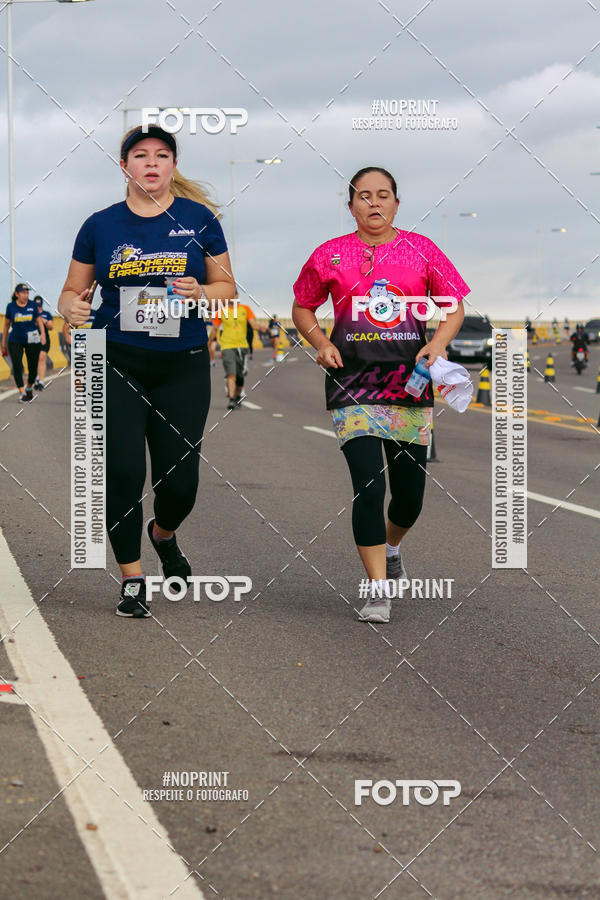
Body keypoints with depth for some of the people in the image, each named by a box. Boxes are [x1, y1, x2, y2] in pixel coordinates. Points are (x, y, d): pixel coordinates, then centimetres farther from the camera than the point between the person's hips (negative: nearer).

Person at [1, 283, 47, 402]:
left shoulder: (33, 305, -1)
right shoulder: (11, 306, -1)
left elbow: (39, 321, 3)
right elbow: (6, 324, 8)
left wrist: (43, 334, -15)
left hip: (32, 340, 1)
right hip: (15, 341, -1)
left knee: (33, 367, 4)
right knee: (17, 367, -15)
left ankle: (29, 388, 31)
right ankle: (22, 393, -16)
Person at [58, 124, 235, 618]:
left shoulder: (199, 218, 3)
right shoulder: (100, 225, 4)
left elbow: (227, 286, 8)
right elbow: (72, 291, 11)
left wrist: (201, 293, -14)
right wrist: (71, 307, -13)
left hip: (183, 367, 0)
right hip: (116, 364, 0)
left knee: (180, 479, 0)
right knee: (122, 472, -7)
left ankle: (163, 533, 35)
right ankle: (132, 578, 7)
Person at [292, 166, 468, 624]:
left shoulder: (421, 249, 6)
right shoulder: (330, 255, 6)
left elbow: (455, 307, 10)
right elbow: (302, 307, 17)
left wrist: (437, 344, -8)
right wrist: (321, 343, -1)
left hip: (410, 380, 2)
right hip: (353, 381, -2)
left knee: (410, 493, 8)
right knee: (368, 485, -15)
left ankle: (391, 546, 42)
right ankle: (378, 592, -9)